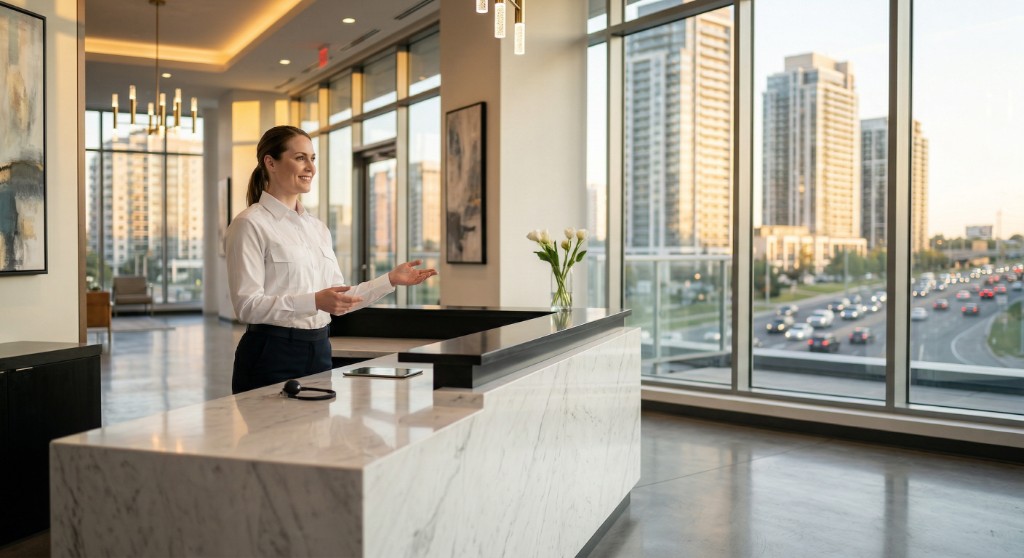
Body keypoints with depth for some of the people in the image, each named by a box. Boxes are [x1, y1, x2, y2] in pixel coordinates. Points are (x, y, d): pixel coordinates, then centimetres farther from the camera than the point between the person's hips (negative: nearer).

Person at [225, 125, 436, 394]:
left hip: (319, 351, 7)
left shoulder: (317, 227, 12)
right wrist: (314, 301, -27)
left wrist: (391, 280, 4)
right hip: (272, 355, -6)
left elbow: (339, 299, 13)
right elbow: (247, 306, -16)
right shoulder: (250, 224, -9)